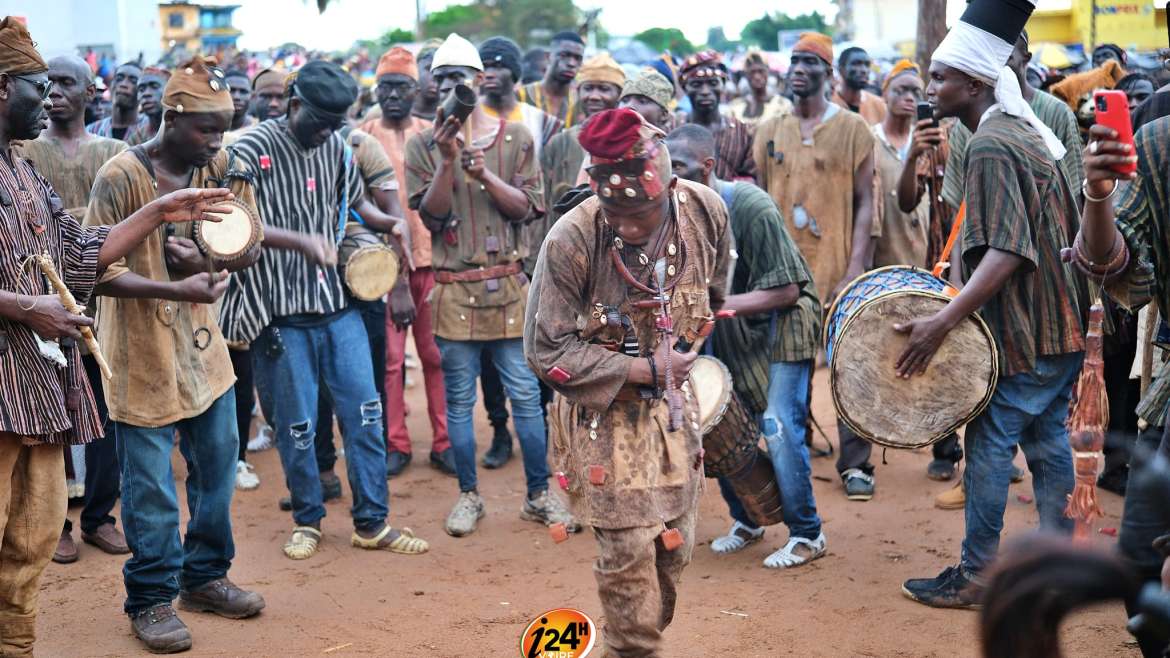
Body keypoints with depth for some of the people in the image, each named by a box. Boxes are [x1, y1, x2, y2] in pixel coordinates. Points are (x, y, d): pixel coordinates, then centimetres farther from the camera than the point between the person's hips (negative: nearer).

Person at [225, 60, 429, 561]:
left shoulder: (335, 146, 7)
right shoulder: (253, 149, -9)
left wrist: (390, 222, 0)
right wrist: (301, 240, -31)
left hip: (338, 304, 5)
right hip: (282, 311, -4)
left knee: (364, 414, 5)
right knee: (296, 425, 5)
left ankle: (371, 524, 16)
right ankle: (307, 521, 24)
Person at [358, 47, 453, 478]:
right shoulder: (362, 138, 5)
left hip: (432, 256, 1)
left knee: (437, 353, 2)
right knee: (388, 357, 2)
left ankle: (443, 442, 11)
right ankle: (395, 444, 12)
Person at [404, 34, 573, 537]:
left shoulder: (515, 138, 5)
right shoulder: (423, 145, 4)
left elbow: (527, 207, 0)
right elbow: (430, 213, -5)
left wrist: (485, 174, -15)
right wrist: (447, 160, -17)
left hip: (508, 284, 0)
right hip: (454, 289, 0)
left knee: (525, 395, 4)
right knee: (459, 399, 7)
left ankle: (538, 495, 15)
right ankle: (469, 495, 20)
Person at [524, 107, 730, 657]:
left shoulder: (706, 212, -12)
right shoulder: (570, 241, -25)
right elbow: (546, 352, -18)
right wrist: (643, 370, -18)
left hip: (673, 405, 5)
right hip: (604, 414, -4)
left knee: (675, 547, 12)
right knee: (629, 551, -5)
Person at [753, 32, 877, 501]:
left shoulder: (852, 128, 1)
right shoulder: (770, 131, 10)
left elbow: (864, 202, -2)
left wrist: (856, 266, -11)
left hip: (836, 265, -3)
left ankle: (855, 464, 9)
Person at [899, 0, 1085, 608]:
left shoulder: (990, 147, -18)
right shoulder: (1026, 132, 12)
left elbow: (1005, 252, -27)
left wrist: (942, 322, -32)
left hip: (1026, 329, -10)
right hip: (1062, 320, 10)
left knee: (989, 442, -2)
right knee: (1047, 439, 14)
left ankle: (976, 574, 6)